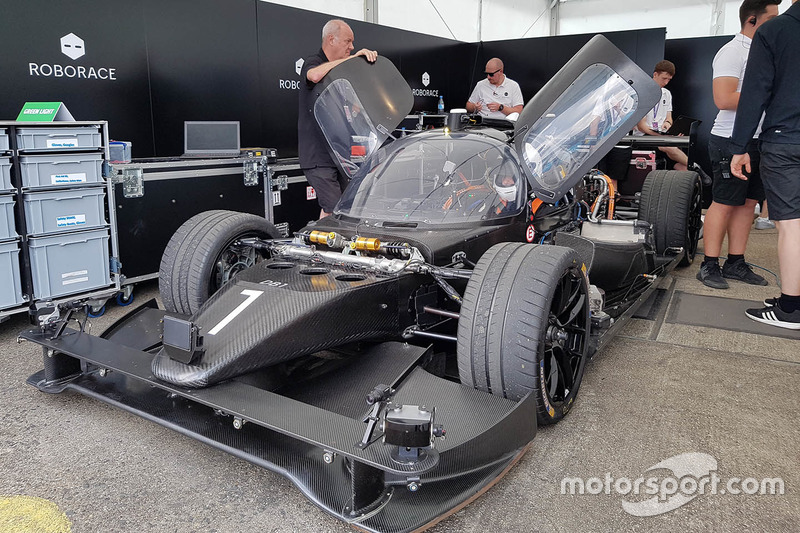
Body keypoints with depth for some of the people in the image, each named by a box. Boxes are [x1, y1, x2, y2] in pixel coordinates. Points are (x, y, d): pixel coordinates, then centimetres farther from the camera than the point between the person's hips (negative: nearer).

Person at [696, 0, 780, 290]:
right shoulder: (732, 52, -9)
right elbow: (724, 99, -21)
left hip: (757, 140, 9)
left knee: (748, 202, 9)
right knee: (723, 203, -6)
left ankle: (735, 263, 16)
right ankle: (709, 266, 0)